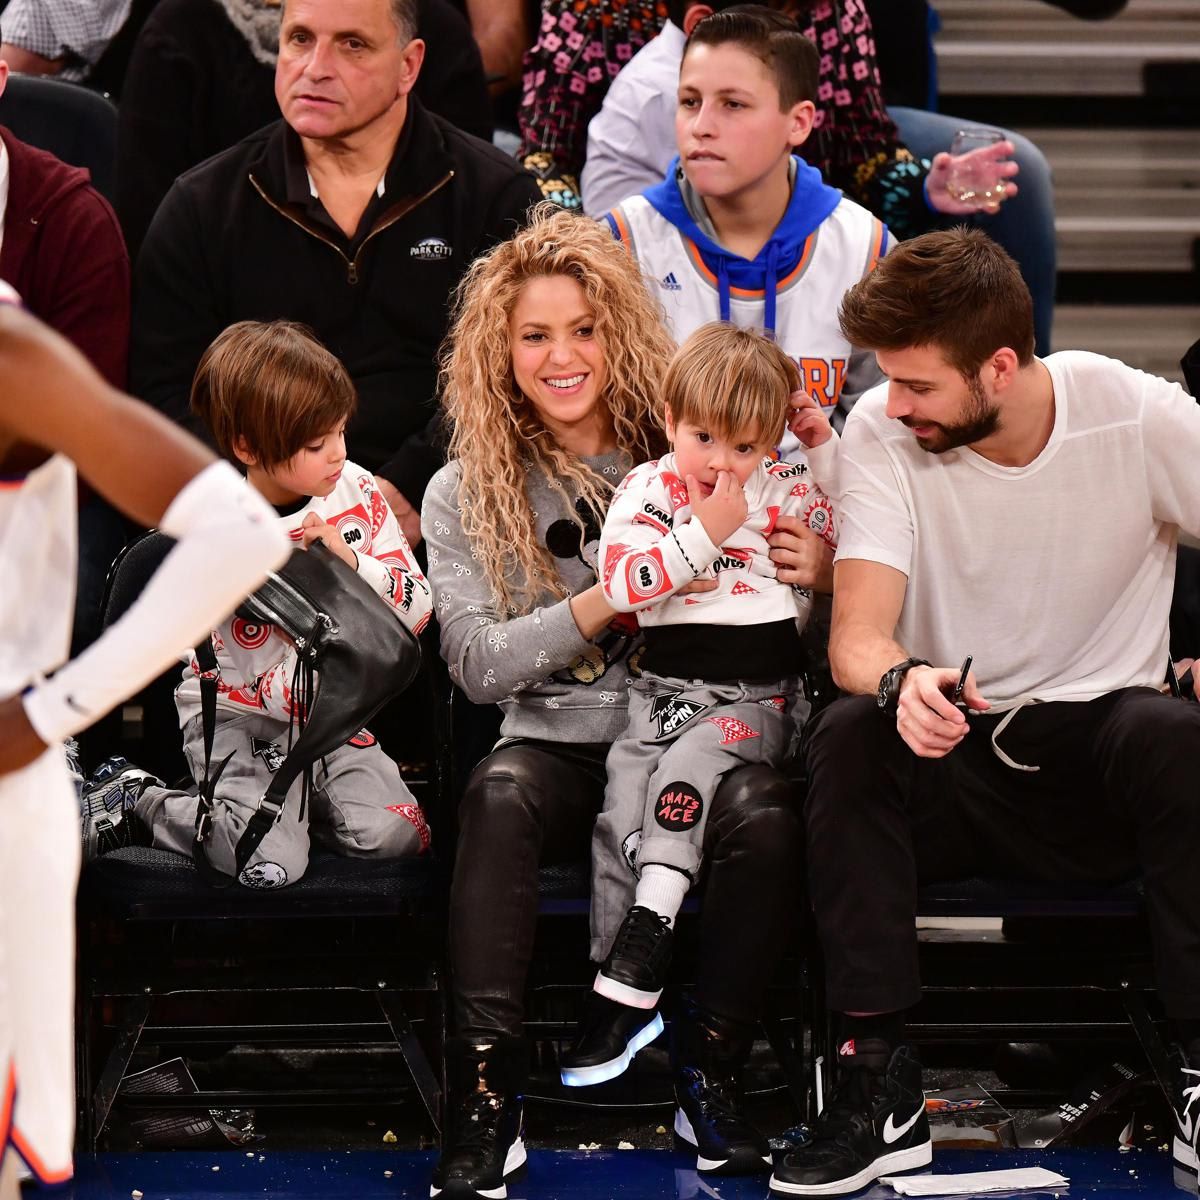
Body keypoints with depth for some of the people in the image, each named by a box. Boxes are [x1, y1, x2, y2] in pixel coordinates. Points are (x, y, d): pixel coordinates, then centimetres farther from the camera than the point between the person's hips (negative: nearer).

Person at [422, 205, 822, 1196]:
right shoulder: (466, 494, 8)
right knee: (500, 791, -34)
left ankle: (712, 1068, -15)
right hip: (560, 744, 0)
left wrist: (820, 574, -11)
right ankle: (486, 1098, -32)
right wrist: (607, 601, -16)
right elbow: (479, 664, -3)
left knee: (761, 810, -33)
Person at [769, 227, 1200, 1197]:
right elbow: (857, 636, -17)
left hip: (1098, 730, -1)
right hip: (951, 754, 1)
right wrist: (904, 679, -43)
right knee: (850, 734, -31)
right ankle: (880, 1084, -28)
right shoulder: (882, 433, -9)